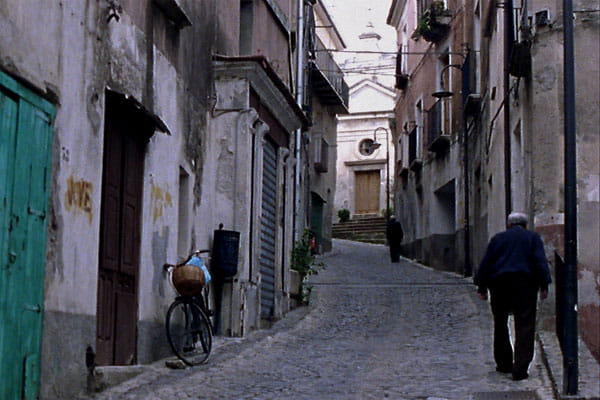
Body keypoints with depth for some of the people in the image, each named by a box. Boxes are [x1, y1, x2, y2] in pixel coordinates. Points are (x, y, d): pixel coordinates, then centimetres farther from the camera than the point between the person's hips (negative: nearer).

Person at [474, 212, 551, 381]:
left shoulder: (498, 238, 12)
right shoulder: (533, 237, 7)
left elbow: (485, 264, 7)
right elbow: (540, 262, -4)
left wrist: (482, 287, 10)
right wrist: (544, 286, -5)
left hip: (499, 285, 2)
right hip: (525, 284, -2)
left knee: (500, 324, 16)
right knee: (524, 326, -3)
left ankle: (504, 363, 22)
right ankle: (520, 369, -12)